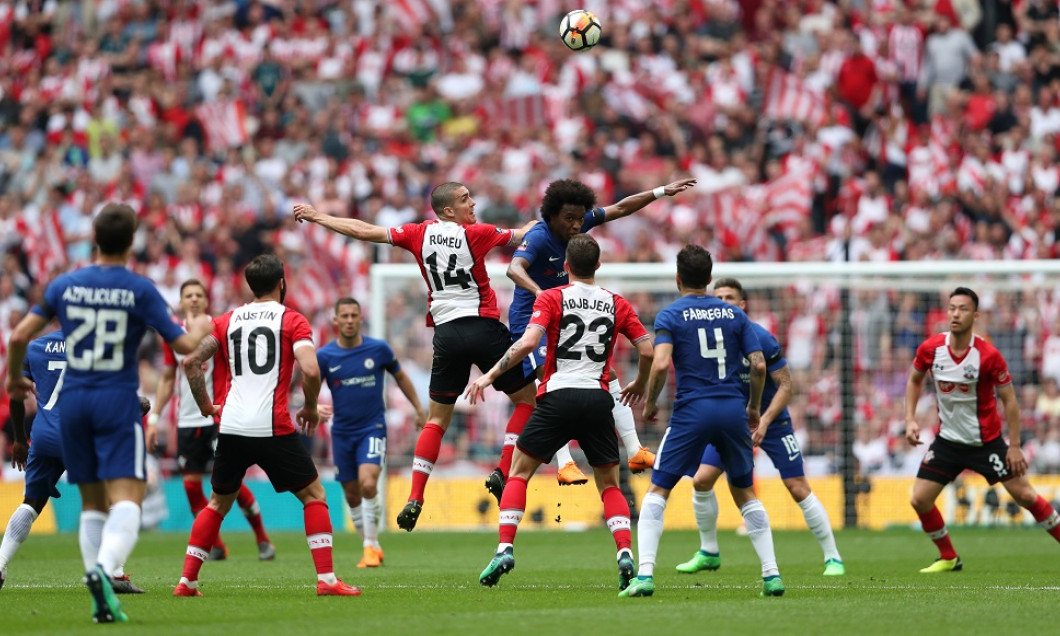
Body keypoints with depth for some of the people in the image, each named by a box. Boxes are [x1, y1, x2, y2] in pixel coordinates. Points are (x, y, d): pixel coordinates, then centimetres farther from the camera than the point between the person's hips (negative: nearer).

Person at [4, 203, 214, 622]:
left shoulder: (65, 285, 3)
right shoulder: (139, 290, -6)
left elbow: (20, 336, 3)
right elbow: (183, 345, -6)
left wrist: (14, 377, 23)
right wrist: (200, 327, 17)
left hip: (72, 400, 4)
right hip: (118, 400, -4)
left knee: (92, 504, 12)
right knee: (126, 499, -9)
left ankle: (101, 600, 3)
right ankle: (104, 568, -37)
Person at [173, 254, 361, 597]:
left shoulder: (228, 321, 14)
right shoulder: (292, 320, 0)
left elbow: (191, 362, 9)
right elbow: (310, 370, -14)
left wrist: (205, 405, 18)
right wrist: (311, 408, 3)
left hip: (231, 427, 4)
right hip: (272, 426, -4)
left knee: (218, 503, 20)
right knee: (314, 495, 7)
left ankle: (187, 581, 15)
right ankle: (326, 579, -3)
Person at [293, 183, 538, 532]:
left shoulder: (420, 233, 5)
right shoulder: (476, 233, -2)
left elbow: (365, 231, 8)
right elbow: (519, 237, 12)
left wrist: (317, 217, 20)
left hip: (447, 332, 4)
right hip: (484, 327, -4)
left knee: (437, 419, 10)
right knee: (527, 401, 11)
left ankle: (415, 498, -2)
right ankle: (503, 474, -2)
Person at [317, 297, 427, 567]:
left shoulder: (378, 349, -5)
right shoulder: (325, 356, -5)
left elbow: (400, 376, 12)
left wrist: (419, 409, 15)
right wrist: (316, 408, -24)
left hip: (373, 428, -2)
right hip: (342, 431, 2)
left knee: (368, 484, -22)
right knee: (352, 495, 6)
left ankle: (371, 546, -13)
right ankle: (372, 547, 22)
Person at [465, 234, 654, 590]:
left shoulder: (552, 298, 0)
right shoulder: (617, 304, 9)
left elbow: (528, 343, -13)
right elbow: (647, 350, 8)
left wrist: (490, 375, -7)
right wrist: (640, 385, 27)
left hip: (558, 398, -2)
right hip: (598, 400, 2)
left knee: (519, 473, 11)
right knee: (609, 485, 12)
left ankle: (505, 549, -3)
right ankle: (626, 554, -8)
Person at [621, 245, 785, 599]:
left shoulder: (670, 316, 1)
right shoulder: (734, 314, 11)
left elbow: (661, 364, -14)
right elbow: (758, 365, 5)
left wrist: (650, 402, 3)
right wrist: (754, 407, 19)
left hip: (692, 411, -3)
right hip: (733, 410, 3)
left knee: (657, 491, 5)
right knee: (744, 493, 18)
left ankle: (645, 574, -10)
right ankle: (771, 574, 10)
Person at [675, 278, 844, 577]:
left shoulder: (760, 338, -19)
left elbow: (786, 385, -16)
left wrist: (763, 422, -26)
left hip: (771, 421, -4)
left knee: (799, 489, -9)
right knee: (701, 480, -7)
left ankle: (833, 558, 1)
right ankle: (708, 554, 10)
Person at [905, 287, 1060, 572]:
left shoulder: (989, 356, -19)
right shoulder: (930, 348, -9)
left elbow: (1009, 400, -10)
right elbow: (915, 380, 11)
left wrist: (1014, 446, -12)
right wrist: (910, 420, 0)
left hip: (986, 439, -3)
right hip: (948, 439, 3)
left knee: (1024, 495, -4)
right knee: (920, 499, -5)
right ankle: (948, 558, 15)